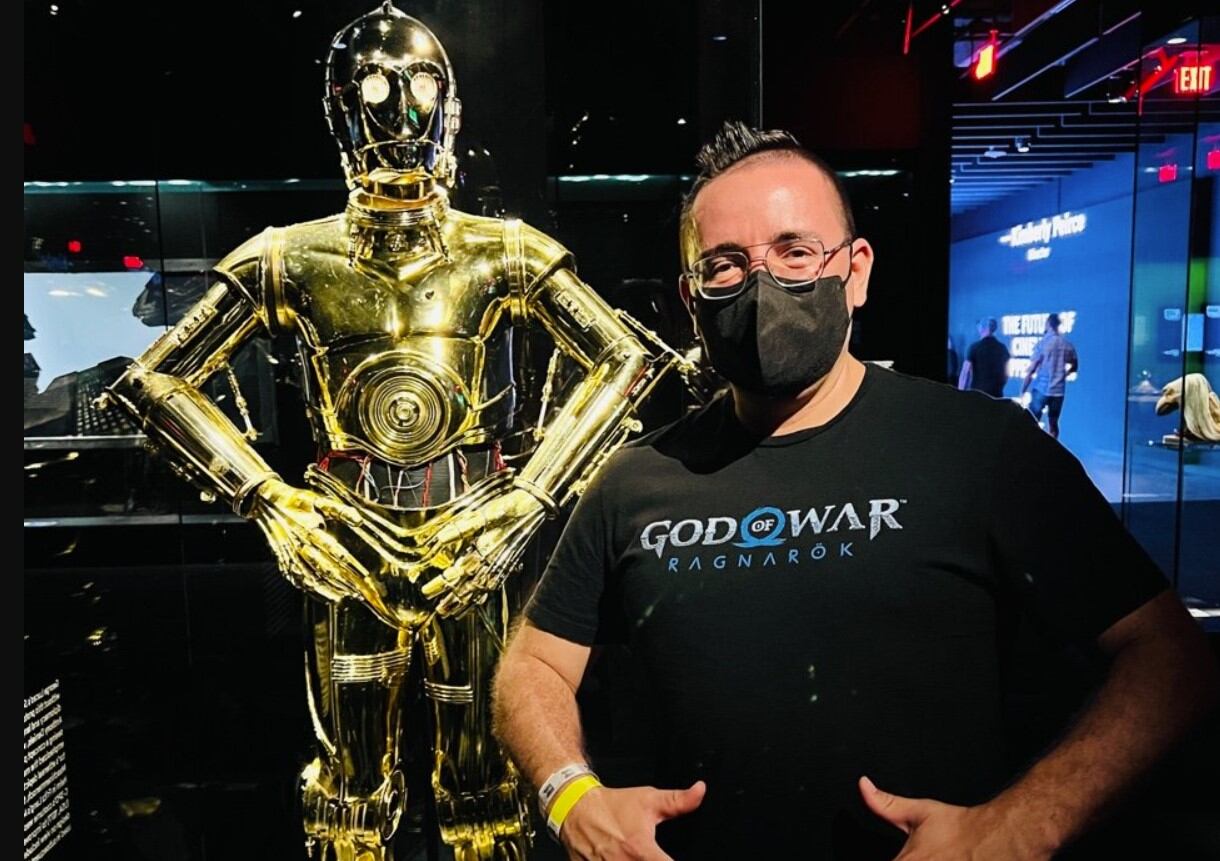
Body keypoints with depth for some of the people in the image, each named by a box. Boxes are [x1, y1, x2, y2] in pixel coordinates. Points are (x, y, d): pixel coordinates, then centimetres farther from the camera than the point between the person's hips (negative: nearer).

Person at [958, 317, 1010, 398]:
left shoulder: (975, 347, -6)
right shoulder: (1002, 348, 8)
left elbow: (965, 372, -8)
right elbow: (1006, 374, 13)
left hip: (978, 393, -4)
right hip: (997, 394, 4)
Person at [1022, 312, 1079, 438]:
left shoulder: (1043, 343, -10)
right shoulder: (1067, 344, 4)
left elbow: (1031, 370, -11)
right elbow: (1074, 366, 16)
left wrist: (1022, 391, -6)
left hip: (1041, 388, -4)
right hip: (1058, 390, 4)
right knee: (1053, 423, 10)